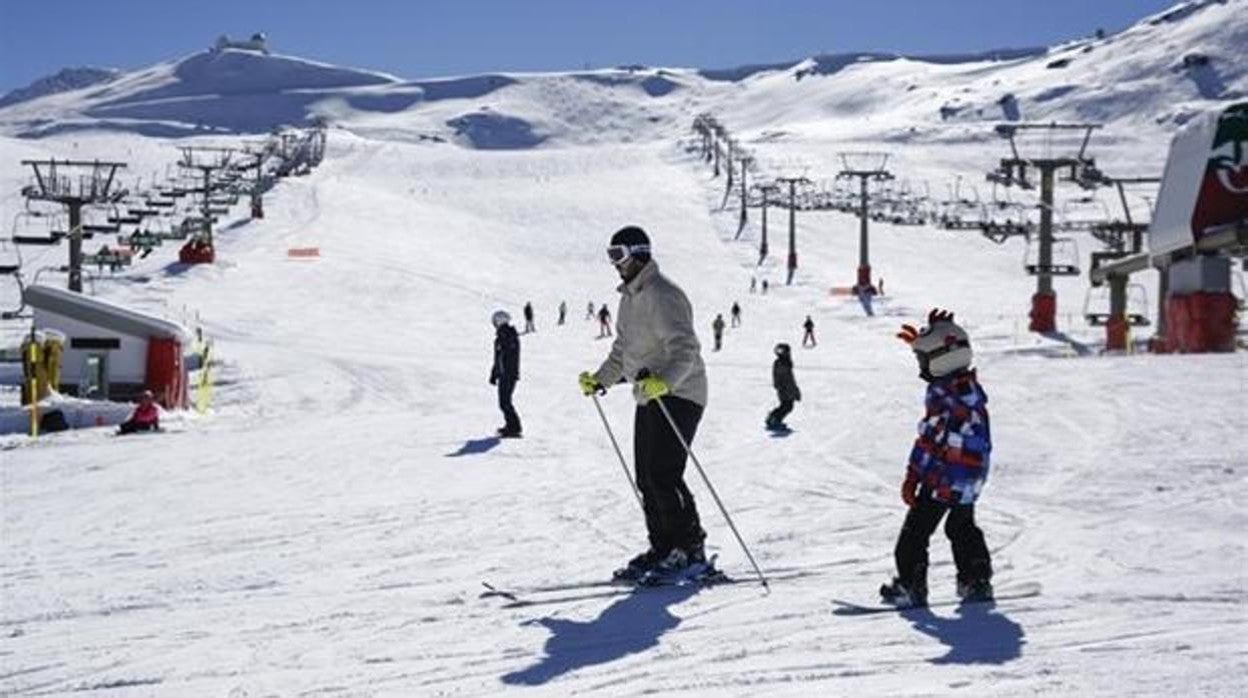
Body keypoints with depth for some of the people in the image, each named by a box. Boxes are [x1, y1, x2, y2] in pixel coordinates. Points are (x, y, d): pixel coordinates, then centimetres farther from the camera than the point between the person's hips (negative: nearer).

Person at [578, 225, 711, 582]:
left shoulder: (662, 295, -15)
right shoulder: (629, 297, 17)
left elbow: (685, 350, -25)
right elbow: (623, 351, 28)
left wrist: (663, 380, -40)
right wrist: (600, 380, 20)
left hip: (677, 395, -10)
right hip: (649, 397, 10)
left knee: (663, 475, -15)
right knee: (646, 478, 7)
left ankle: (691, 550, -8)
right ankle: (663, 548, 13)